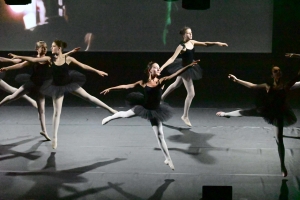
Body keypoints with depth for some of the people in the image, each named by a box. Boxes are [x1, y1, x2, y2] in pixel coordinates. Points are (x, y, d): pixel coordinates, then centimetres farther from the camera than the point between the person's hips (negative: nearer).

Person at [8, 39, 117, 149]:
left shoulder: (68, 58, -11)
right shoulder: (50, 59, -9)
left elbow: (83, 66, -6)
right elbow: (33, 59, -10)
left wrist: (97, 71, -8)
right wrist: (18, 57, -16)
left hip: (69, 83, 0)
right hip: (58, 87, 1)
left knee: (88, 96, 0)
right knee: (57, 112, 3)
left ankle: (110, 109, 14)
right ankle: (54, 138, 8)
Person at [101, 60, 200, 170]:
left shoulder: (161, 81, -13)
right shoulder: (144, 82, -11)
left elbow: (176, 74, -22)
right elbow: (127, 86, -4)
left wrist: (189, 66, -33)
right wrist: (110, 88, -2)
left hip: (154, 111, -1)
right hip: (143, 107, 1)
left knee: (160, 135, 3)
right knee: (125, 114, 24)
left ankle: (168, 159, 15)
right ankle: (110, 117, 59)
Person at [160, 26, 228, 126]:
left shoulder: (192, 42, -2)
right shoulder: (181, 46, -24)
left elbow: (205, 44, 5)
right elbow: (172, 58, -30)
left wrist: (216, 43, -5)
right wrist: (162, 67, -39)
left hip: (189, 68, 9)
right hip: (184, 69, -9)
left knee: (176, 84, 31)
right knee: (191, 93, -7)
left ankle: (161, 98, 54)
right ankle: (185, 116, 6)